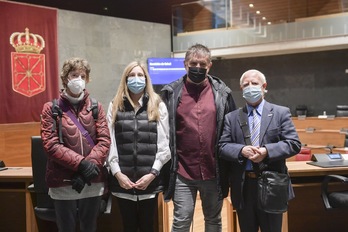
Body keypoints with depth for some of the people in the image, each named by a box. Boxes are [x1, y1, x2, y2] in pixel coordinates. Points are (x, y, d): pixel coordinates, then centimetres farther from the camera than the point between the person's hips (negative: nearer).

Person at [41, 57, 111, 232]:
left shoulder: (96, 107, 7)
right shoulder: (51, 108, 0)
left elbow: (104, 140, -2)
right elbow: (51, 144, -9)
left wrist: (90, 164, -16)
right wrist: (81, 163, -18)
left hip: (93, 182, 2)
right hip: (63, 183, -2)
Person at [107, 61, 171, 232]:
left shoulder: (158, 106, 3)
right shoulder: (115, 106, 6)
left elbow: (163, 144, -1)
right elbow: (110, 143, 2)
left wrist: (153, 173, -9)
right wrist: (117, 173, -8)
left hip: (150, 179, -1)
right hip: (123, 179, 1)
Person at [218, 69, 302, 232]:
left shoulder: (281, 113, 2)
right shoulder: (231, 117, 7)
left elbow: (294, 144, -5)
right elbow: (222, 146, 1)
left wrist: (267, 151, -20)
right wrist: (241, 150, -19)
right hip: (242, 187, 2)